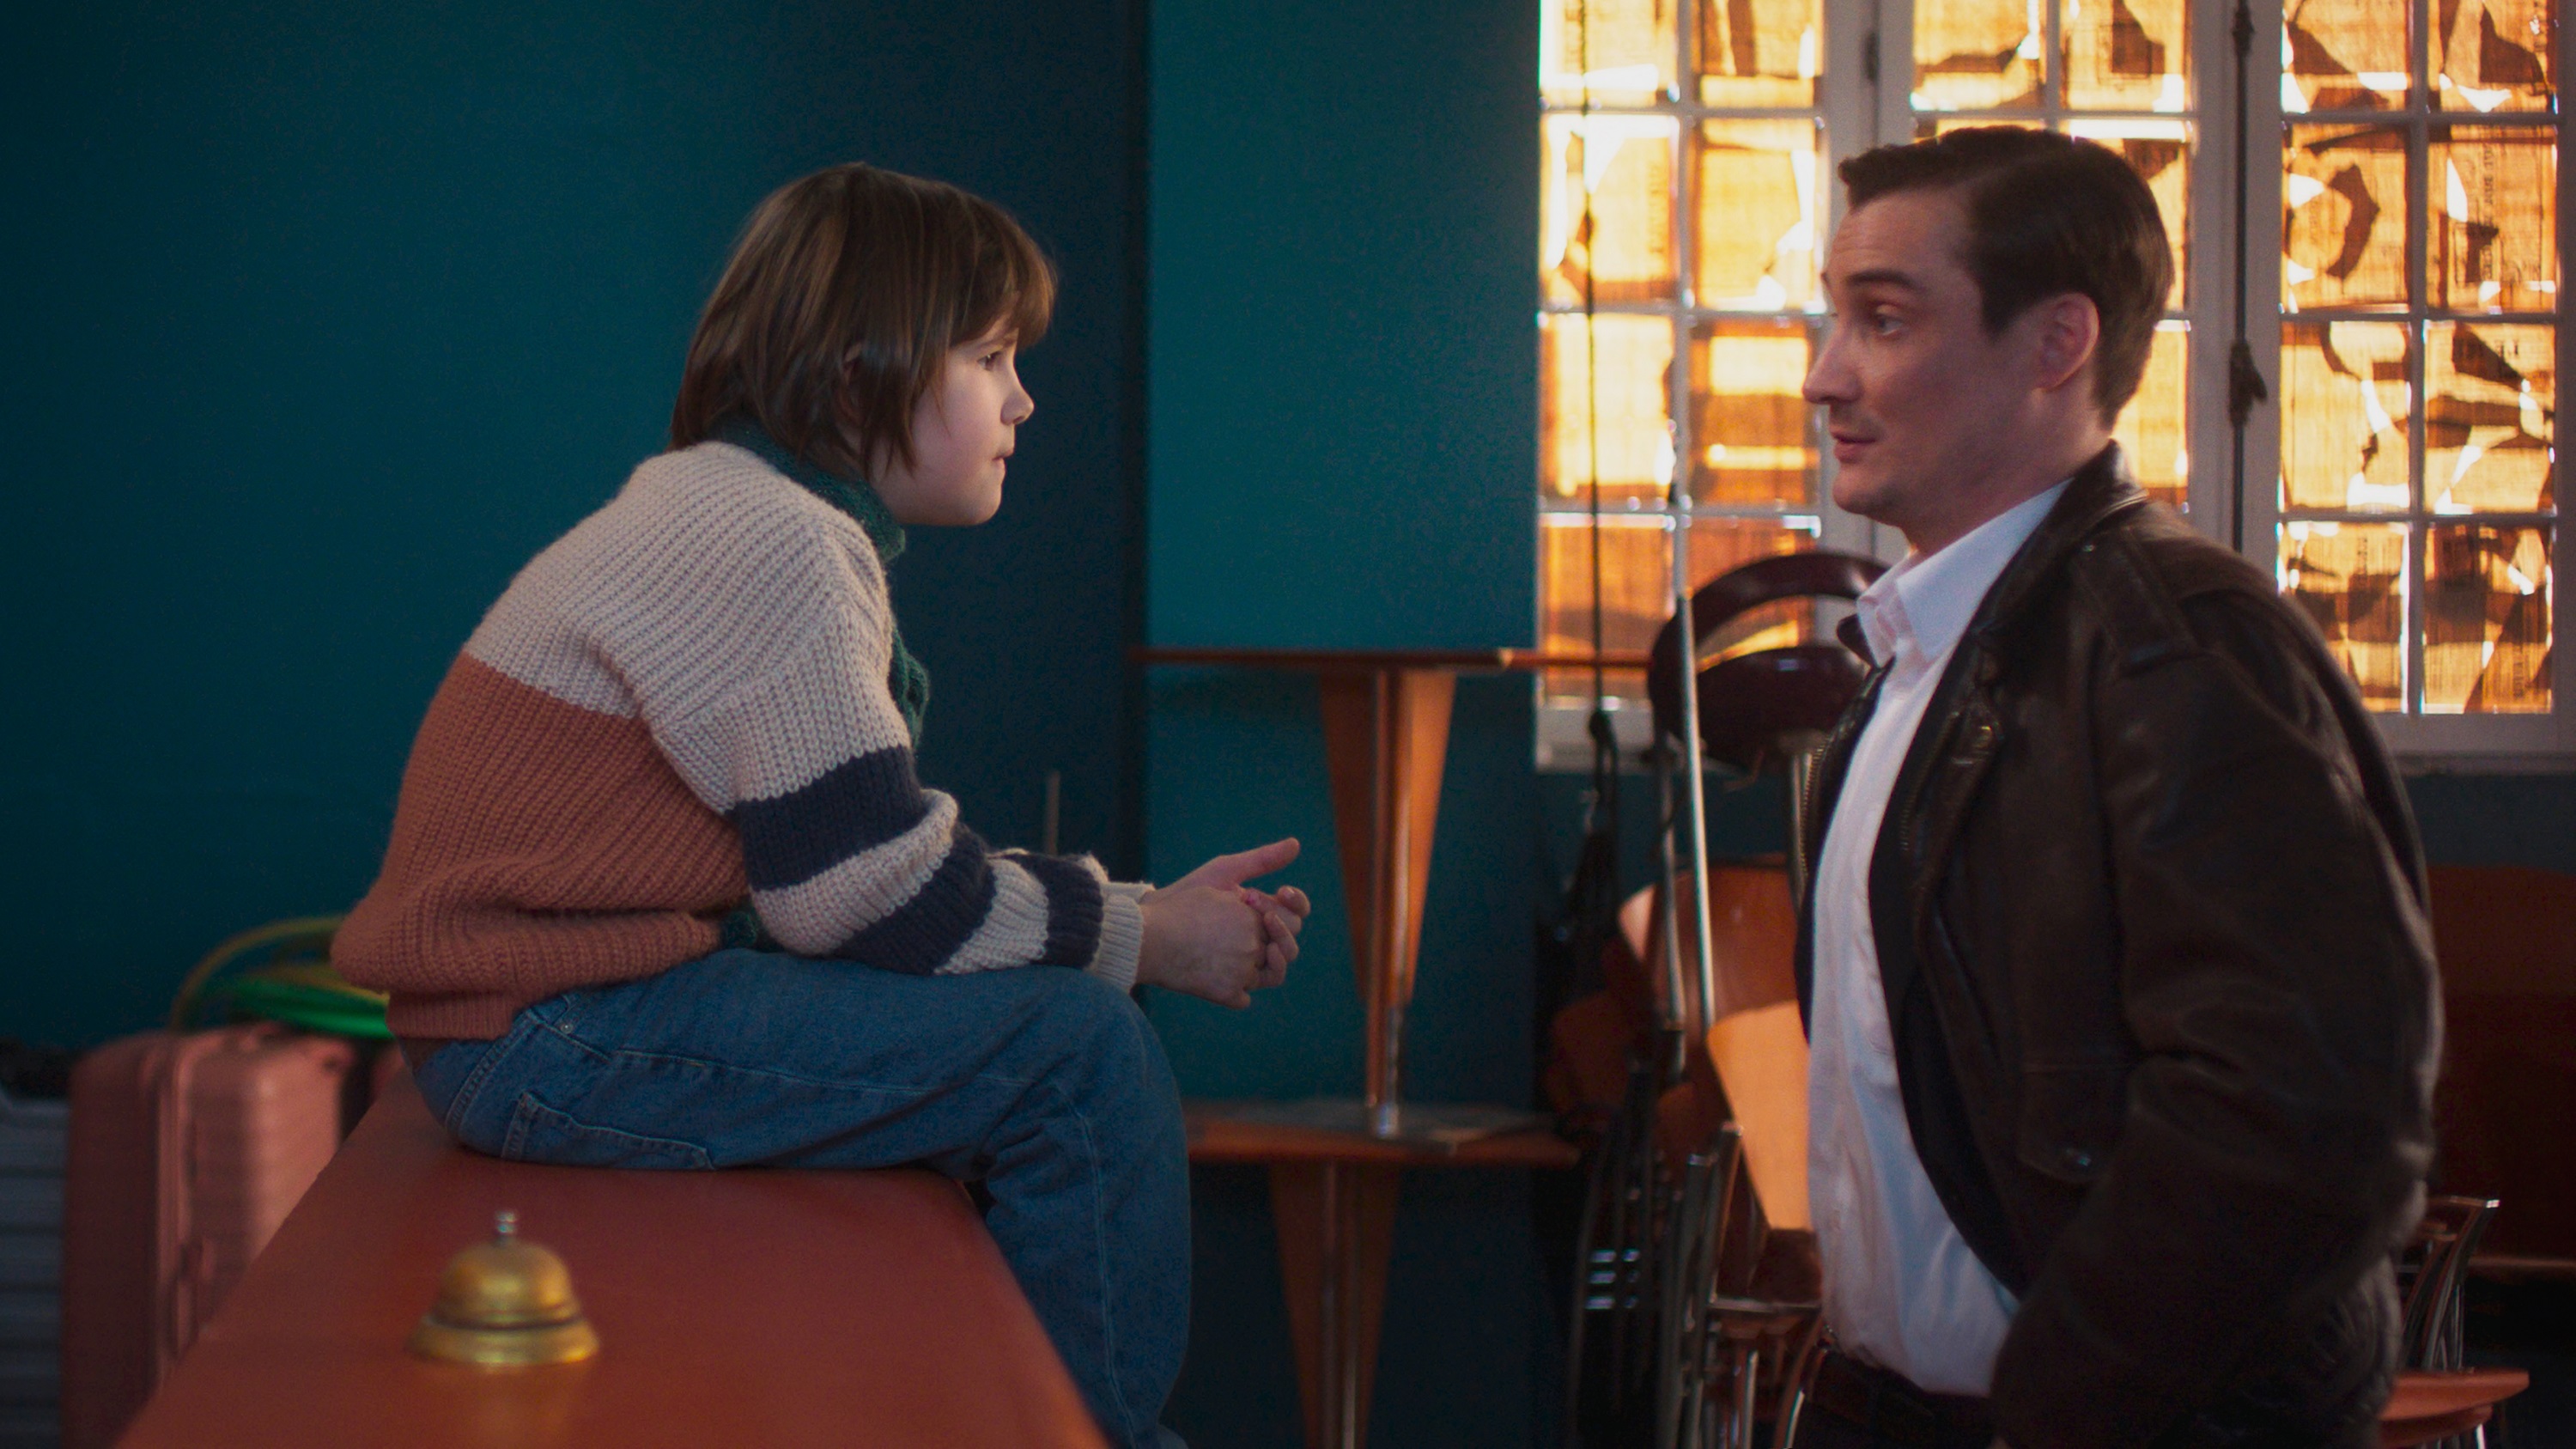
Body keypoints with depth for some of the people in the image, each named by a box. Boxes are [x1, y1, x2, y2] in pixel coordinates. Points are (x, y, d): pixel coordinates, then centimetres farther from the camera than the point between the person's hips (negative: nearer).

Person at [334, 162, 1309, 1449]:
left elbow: (891, 855, 16)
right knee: (1080, 1054, -14)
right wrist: (1144, 940, -6)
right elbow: (876, 898, -17)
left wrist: (1150, 911, 8)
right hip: (552, 1044, -11)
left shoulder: (730, 517, 18)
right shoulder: (771, 544, -16)